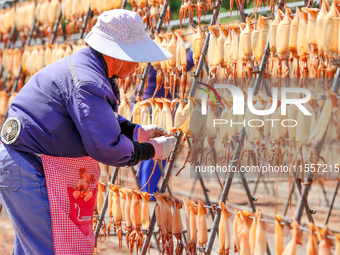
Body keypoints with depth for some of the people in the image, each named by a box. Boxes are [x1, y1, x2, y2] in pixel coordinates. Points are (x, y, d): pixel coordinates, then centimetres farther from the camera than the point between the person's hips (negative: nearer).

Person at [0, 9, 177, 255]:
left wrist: (138, 132, 12)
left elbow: (97, 118, 26)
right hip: (31, 174, -11)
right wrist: (154, 150, -12)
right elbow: (106, 147, -26)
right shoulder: (87, 82, -24)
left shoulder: (83, 66, 11)